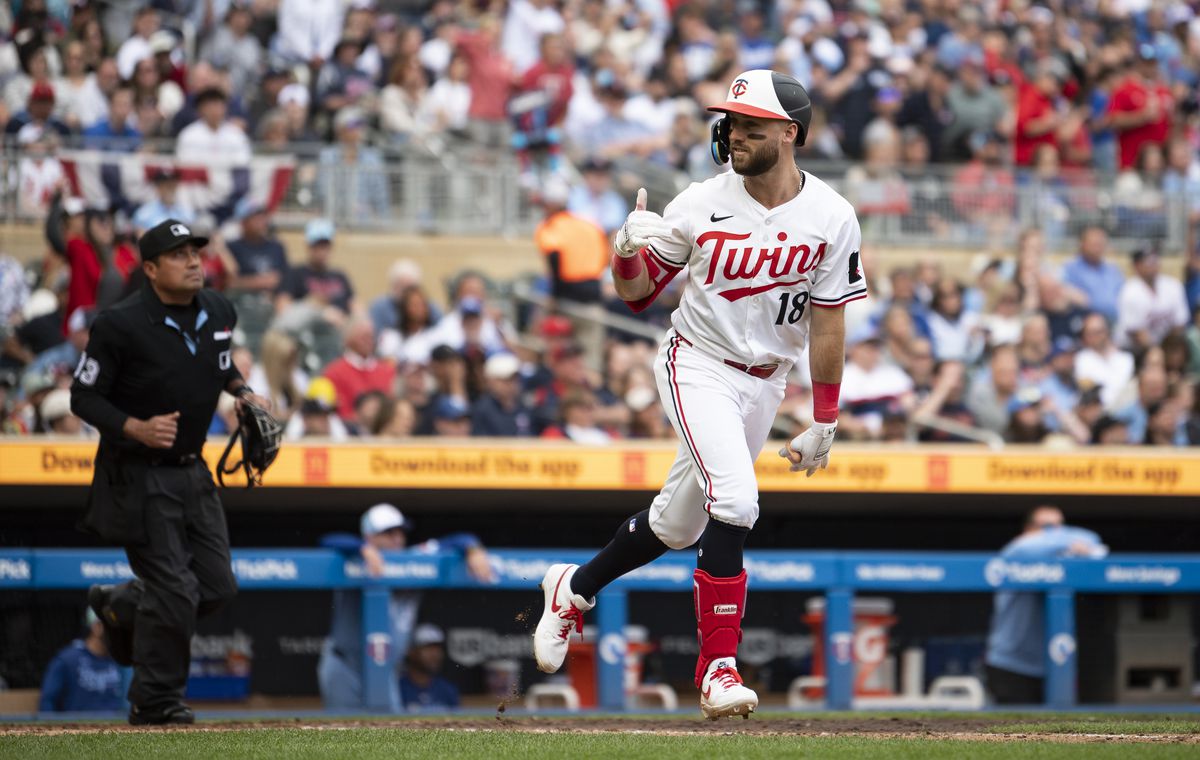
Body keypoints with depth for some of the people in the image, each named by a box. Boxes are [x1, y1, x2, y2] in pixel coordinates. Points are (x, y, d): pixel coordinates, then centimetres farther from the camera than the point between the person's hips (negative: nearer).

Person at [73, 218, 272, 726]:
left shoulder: (218, 312, 3)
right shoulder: (121, 325, -17)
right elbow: (84, 397, -13)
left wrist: (243, 392, 6)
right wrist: (137, 428, -27)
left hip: (193, 471, 7)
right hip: (138, 476, -7)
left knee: (217, 587, 7)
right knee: (175, 593, -8)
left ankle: (120, 607, 32)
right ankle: (156, 703, 10)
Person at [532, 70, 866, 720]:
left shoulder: (831, 218, -8)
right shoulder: (702, 203, -10)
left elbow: (828, 323, -2)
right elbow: (637, 292, 0)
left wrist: (824, 424, 0)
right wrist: (629, 248, -23)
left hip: (764, 384, 3)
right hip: (697, 367, -3)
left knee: (678, 524, 14)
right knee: (734, 496, -25)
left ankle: (575, 588, 40)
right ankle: (718, 669, -22)